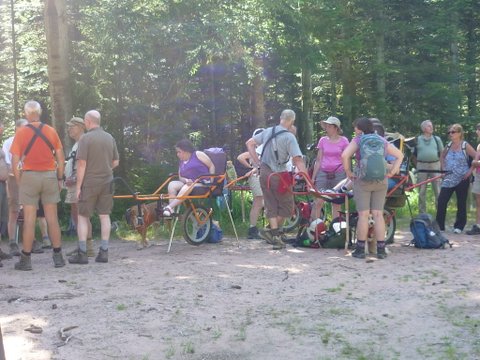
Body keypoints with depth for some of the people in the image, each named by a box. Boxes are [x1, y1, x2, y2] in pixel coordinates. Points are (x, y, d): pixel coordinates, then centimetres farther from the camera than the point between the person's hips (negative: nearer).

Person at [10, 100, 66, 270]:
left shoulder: (21, 133, -3)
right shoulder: (51, 131, 3)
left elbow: (15, 161, -6)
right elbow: (60, 157, 4)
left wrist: (19, 182, 3)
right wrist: (60, 178, 11)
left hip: (29, 176, -2)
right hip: (49, 175, 2)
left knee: (29, 219, 1)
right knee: (52, 218, 7)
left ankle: (26, 259, 4)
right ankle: (58, 256, 10)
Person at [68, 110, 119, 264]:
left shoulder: (85, 138, -11)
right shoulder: (110, 138, 7)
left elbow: (81, 164, -13)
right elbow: (116, 162, 12)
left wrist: (78, 186, -10)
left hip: (89, 183, -5)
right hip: (107, 182, 5)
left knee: (83, 217, 4)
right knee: (104, 216, 8)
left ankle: (82, 253, 2)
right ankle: (103, 252, 8)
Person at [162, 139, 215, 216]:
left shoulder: (198, 154, 2)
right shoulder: (181, 163, 20)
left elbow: (211, 166, 0)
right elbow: (180, 177, 11)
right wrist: (186, 180, -12)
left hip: (202, 184, -6)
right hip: (189, 183, 6)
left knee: (187, 187, -35)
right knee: (172, 184, -17)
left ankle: (169, 207, -44)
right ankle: (171, 210, -29)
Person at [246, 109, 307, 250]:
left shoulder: (268, 131, 4)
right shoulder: (289, 137, -15)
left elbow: (249, 143, 12)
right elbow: (298, 160, -21)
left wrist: (257, 163, 12)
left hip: (264, 173, 6)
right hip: (279, 176, -6)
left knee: (271, 206, 12)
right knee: (286, 206, 10)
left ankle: (275, 235, 11)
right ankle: (270, 230, 2)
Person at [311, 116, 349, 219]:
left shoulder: (343, 141, 3)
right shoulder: (323, 140, 9)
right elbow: (318, 160, 11)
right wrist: (313, 178, 7)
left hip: (338, 174, -1)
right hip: (323, 173, 2)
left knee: (337, 203, 4)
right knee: (318, 202, -7)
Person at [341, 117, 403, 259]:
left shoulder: (358, 140, -1)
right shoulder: (382, 140, 12)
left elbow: (345, 155, -15)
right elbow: (399, 155, 16)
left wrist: (348, 172, -4)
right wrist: (392, 171, 11)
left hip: (363, 179, -3)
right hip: (381, 180, 4)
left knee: (363, 214, -1)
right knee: (378, 214, 5)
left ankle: (360, 249, 2)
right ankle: (381, 250, 5)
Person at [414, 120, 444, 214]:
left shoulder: (437, 139, 9)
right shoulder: (417, 139, 6)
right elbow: (414, 154, 12)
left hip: (435, 166, 0)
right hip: (422, 167, 0)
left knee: (437, 190, -2)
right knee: (422, 192, 4)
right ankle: (422, 213, 11)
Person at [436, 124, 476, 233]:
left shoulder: (465, 146, -6)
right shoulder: (448, 145, 7)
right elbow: (442, 156, 25)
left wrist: (470, 170, -11)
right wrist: (443, 168, 13)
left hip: (462, 179, -4)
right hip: (448, 179, 4)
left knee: (461, 203, 5)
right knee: (441, 201, -6)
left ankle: (459, 226, 14)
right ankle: (439, 225, 1)